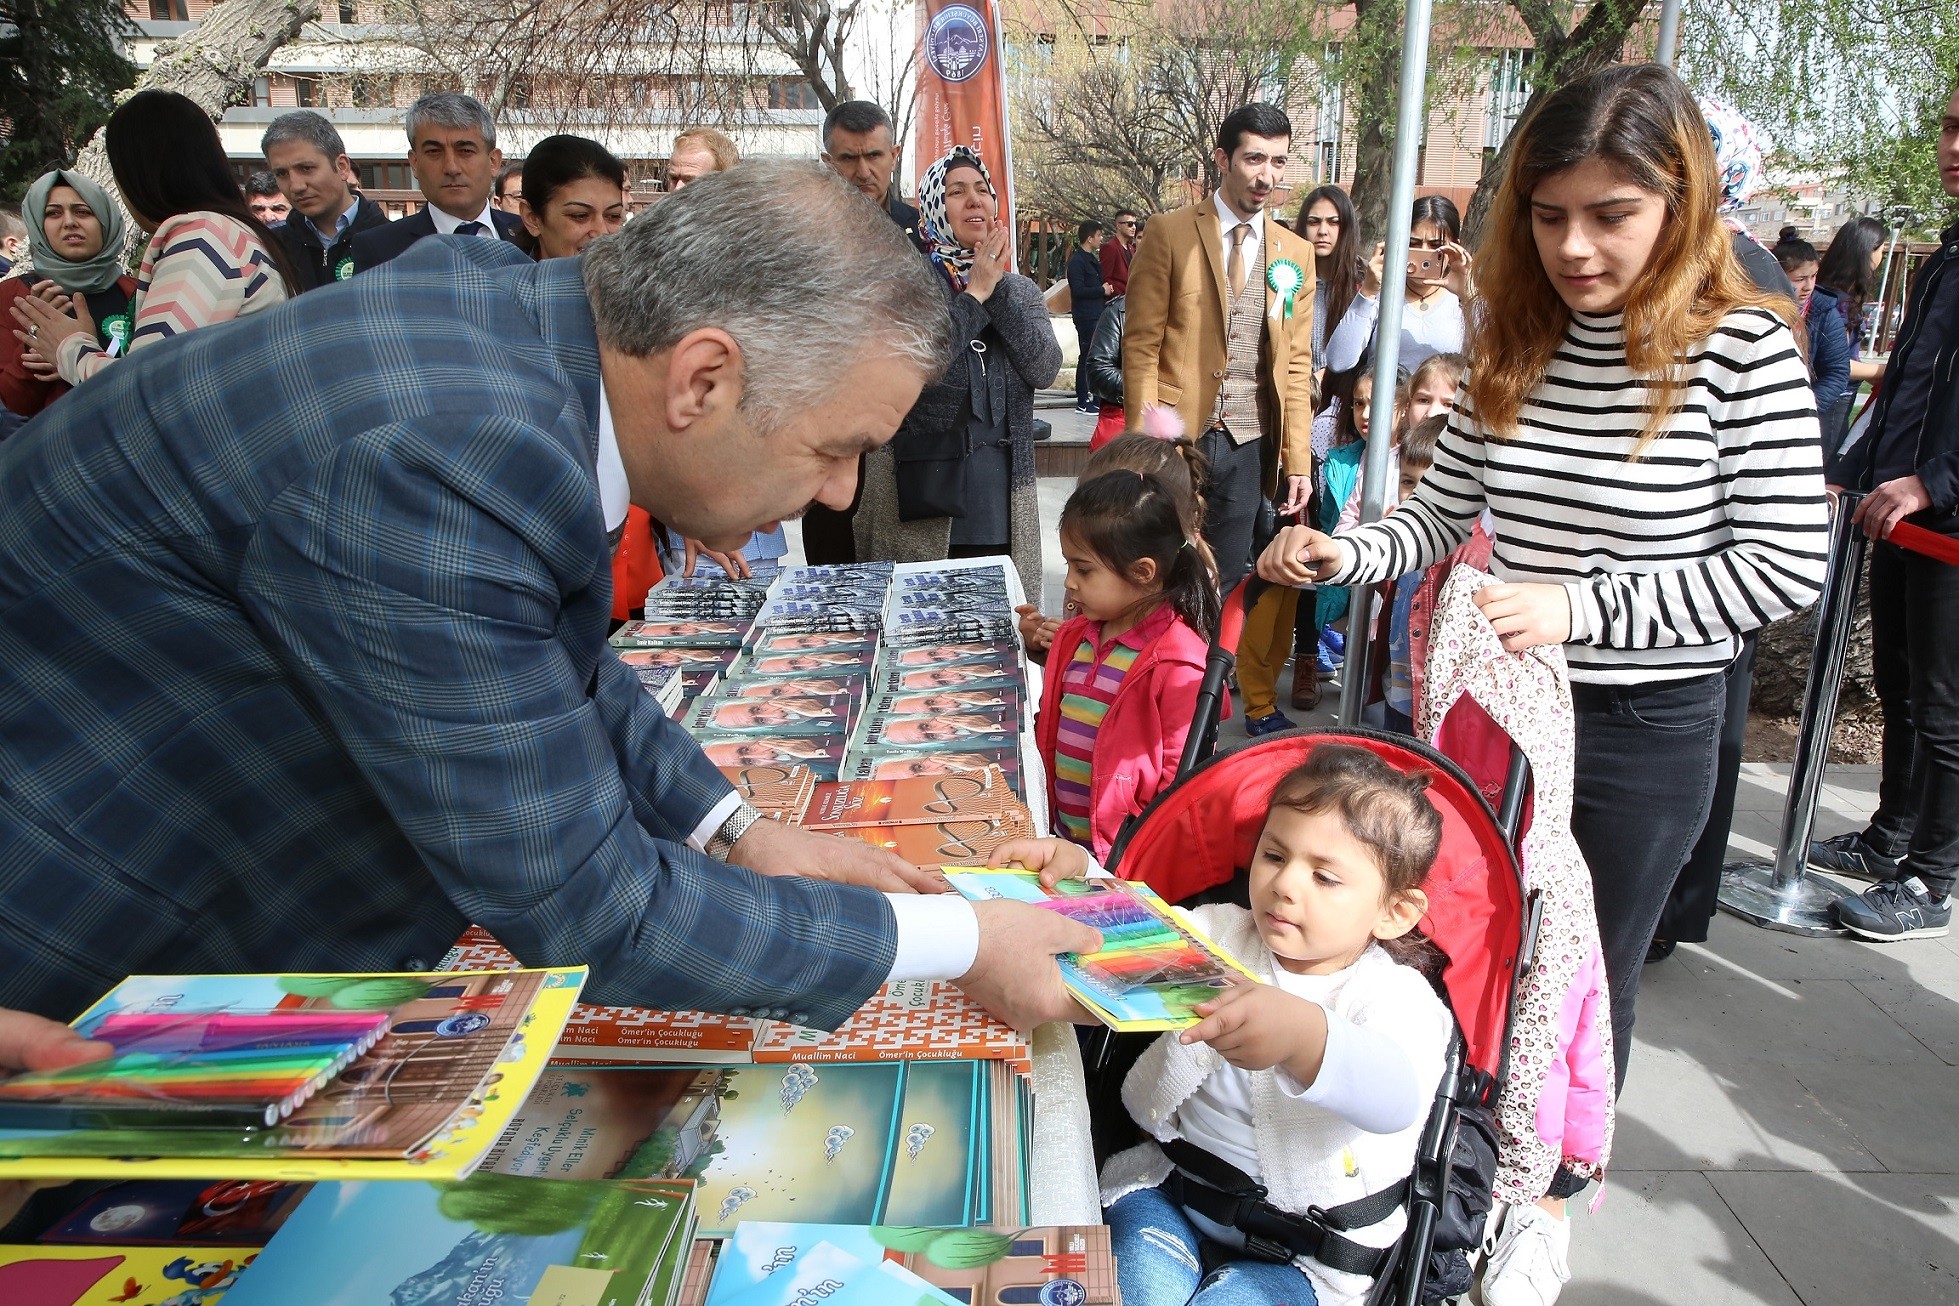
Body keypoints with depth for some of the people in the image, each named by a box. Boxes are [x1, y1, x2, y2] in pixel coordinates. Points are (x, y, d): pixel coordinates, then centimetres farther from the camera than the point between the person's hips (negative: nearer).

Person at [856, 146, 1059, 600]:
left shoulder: (1020, 289, 12)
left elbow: (1045, 369, -3)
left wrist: (998, 290, -9)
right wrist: (976, 294, -12)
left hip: (1004, 486, 4)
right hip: (922, 484, -4)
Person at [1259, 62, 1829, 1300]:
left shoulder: (1744, 348, -14)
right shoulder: (1514, 343, 0)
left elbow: (1789, 564, -16)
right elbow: (1443, 512, 4)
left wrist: (1581, 606, -26)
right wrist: (1345, 554, -16)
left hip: (1644, 732, -4)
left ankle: (1552, 1194, 41)